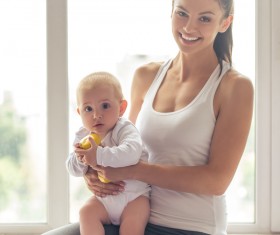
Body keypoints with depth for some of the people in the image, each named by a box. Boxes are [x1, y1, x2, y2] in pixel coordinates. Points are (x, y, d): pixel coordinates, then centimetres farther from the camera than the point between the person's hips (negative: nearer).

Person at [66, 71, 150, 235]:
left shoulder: (125, 129, -16)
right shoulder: (83, 135, 1)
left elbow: (131, 153, -37)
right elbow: (73, 170, 3)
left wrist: (99, 156, -41)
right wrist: (80, 159, -21)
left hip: (134, 194, -5)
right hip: (103, 198, 5)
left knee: (133, 221, -26)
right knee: (87, 212, -18)